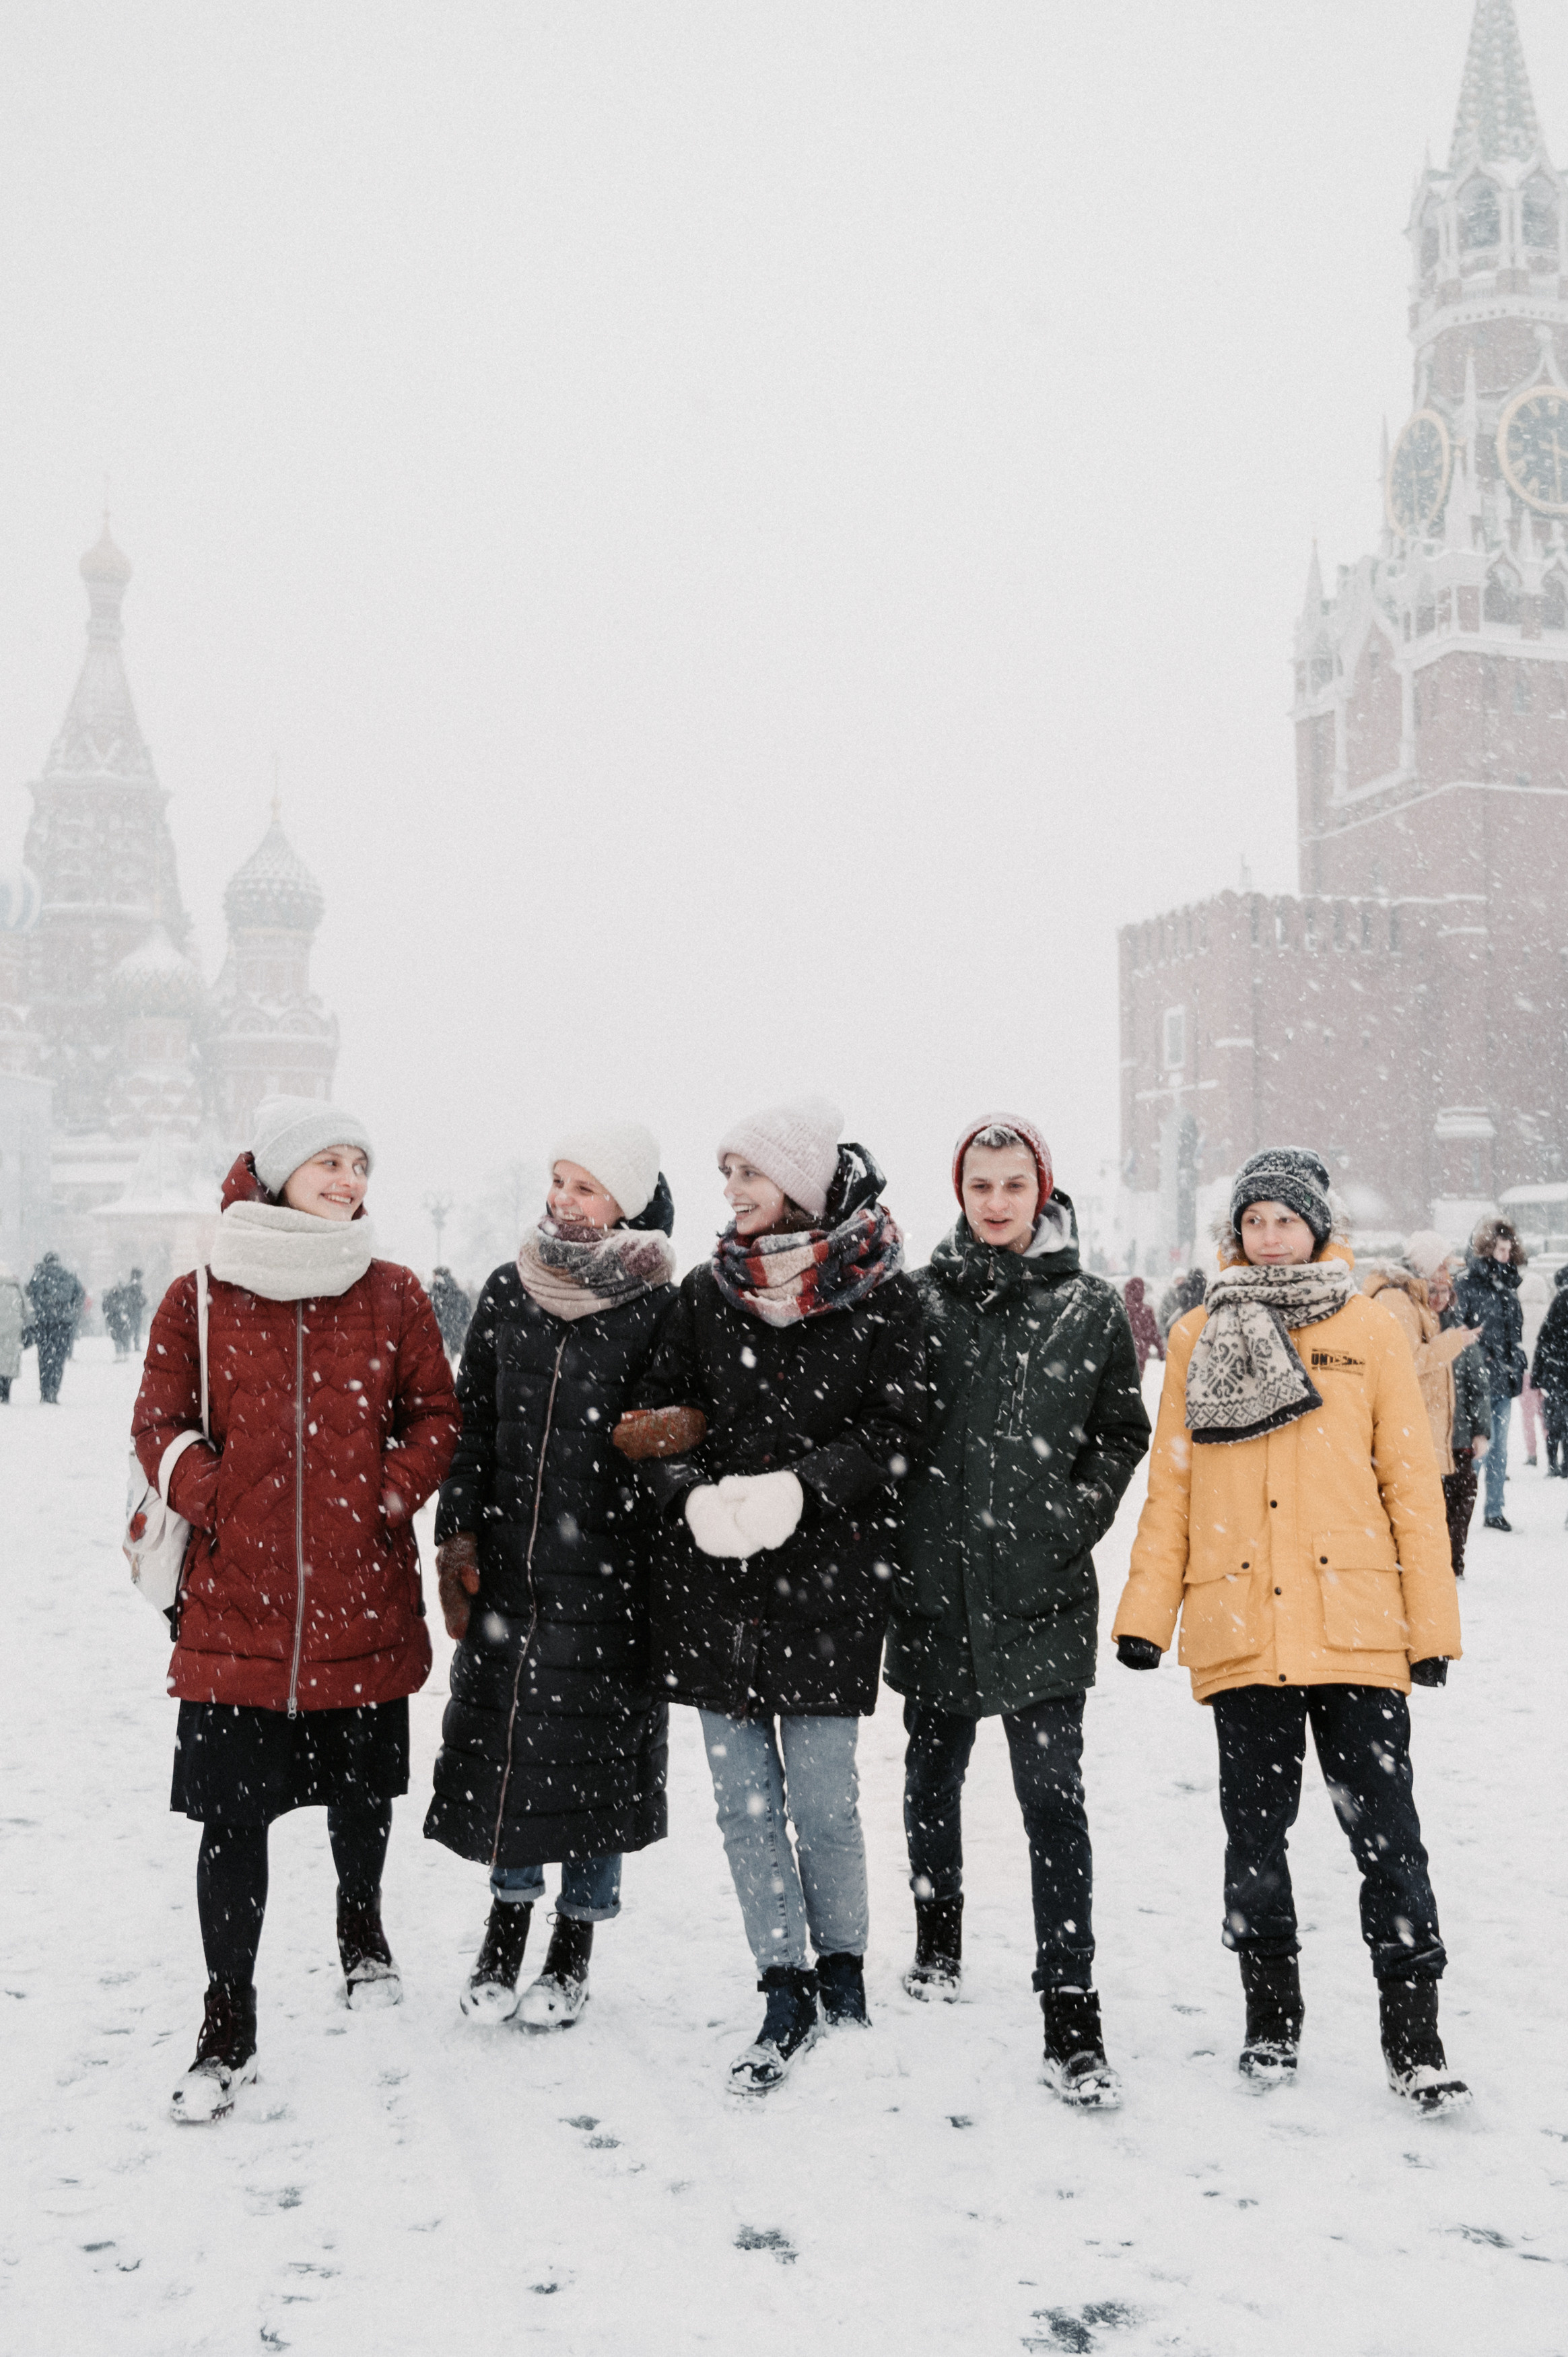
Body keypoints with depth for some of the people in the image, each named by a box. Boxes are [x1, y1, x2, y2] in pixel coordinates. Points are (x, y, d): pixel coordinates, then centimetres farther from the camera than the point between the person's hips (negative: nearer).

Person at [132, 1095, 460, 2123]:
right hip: (235, 1601, -1)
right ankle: (228, 2028, 11)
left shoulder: (394, 1294, 2)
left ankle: (362, 1926, 46)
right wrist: (216, 1504, -10)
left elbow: (435, 1417, 7)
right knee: (231, 1814, -2)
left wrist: (387, 1501, -6)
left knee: (361, 1789, 17)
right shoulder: (202, 1296, -1)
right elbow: (162, 1425, 3)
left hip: (363, 1597, 2)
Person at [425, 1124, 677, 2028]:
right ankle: (507, 1925, 29)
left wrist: (668, 1573, -9)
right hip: (506, 1565, 4)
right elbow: (472, 1423, 10)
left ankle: (574, 1951, 22)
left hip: (608, 1572, -4)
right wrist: (459, 1537, 2)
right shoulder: (508, 1293, 6)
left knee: (594, 1748, 5)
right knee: (501, 1740, 9)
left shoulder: (657, 1309, -6)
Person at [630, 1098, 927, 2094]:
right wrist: (695, 1496, -9)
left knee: (824, 1797, 0)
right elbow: (659, 1416, 10)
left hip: (829, 1574, -4)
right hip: (715, 1577, 4)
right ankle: (787, 1993, 18)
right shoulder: (708, 1291, 8)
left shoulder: (880, 1294, -3)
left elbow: (898, 1433, -6)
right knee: (744, 1796, 6)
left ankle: (843, 1973, 23)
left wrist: (799, 1488, -18)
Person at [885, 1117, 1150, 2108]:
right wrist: (898, 1534, 0)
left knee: (1054, 1796, -7)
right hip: (935, 1585, 2)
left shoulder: (1091, 1308, 3)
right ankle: (938, 1939, 41)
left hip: (1044, 1592, -2)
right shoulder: (920, 1300, 4)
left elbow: (1122, 1432, 8)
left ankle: (1072, 2020, -4)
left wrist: (1077, 1518, -4)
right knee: (933, 1774, 18)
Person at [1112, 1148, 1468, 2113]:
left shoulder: (1370, 1331, 4)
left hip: (1357, 1627, -1)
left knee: (1384, 1829, 1)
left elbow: (1413, 1483, 4)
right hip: (1238, 1628, 2)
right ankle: (1271, 2016, 26)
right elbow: (1171, 1486, 8)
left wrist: (1432, 1622, 0)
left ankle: (1414, 2034, 12)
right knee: (1256, 1827, 10)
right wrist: (1146, 1613, 2)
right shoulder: (1200, 1336, 8)